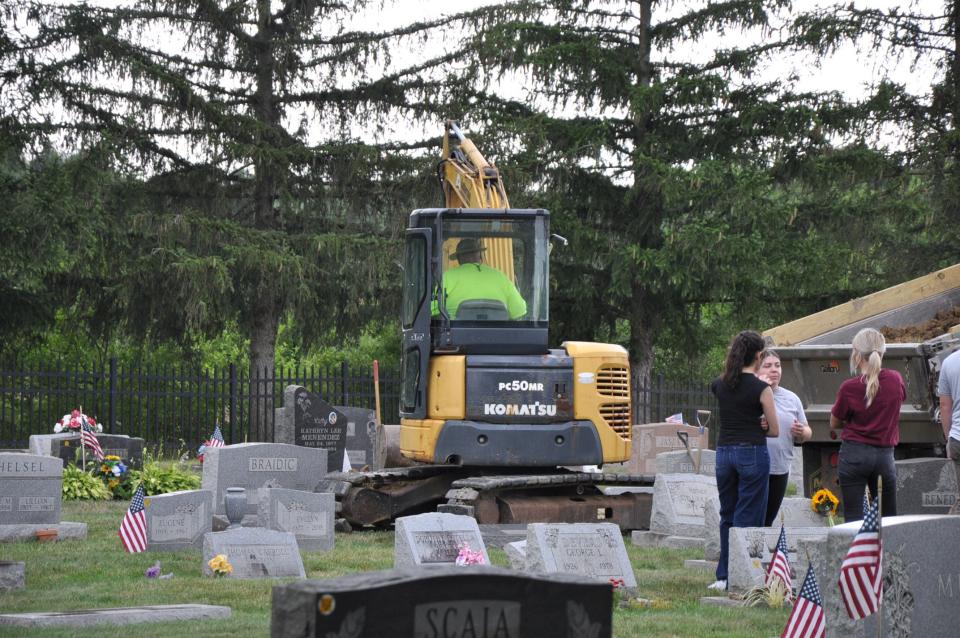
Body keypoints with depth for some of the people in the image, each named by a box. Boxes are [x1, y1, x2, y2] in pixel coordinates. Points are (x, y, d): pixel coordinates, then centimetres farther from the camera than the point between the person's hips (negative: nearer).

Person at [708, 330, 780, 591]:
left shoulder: (720, 385, 3)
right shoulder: (761, 389, -11)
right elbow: (775, 431, -4)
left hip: (724, 452, 5)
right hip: (753, 454, -5)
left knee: (728, 517, 16)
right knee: (748, 518, 0)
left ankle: (724, 575, 18)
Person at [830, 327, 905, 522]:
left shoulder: (849, 388, -11)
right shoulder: (896, 380, -2)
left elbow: (834, 423, 2)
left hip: (854, 455, -3)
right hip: (885, 454, 3)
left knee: (854, 518, -1)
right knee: (889, 516, 8)